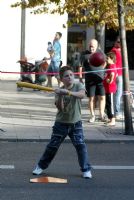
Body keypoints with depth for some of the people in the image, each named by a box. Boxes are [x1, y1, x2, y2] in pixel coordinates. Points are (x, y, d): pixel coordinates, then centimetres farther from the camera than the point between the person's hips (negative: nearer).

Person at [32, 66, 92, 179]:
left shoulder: (78, 86, -6)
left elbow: (82, 95, -30)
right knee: (52, 146, 7)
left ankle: (86, 169, 3)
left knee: (81, 146, -10)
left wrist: (68, 92, -44)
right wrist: (60, 96, -32)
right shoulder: (59, 91, -4)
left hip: (76, 123, -1)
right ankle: (41, 166, 23)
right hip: (61, 123, 1)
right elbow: (60, 107, -16)